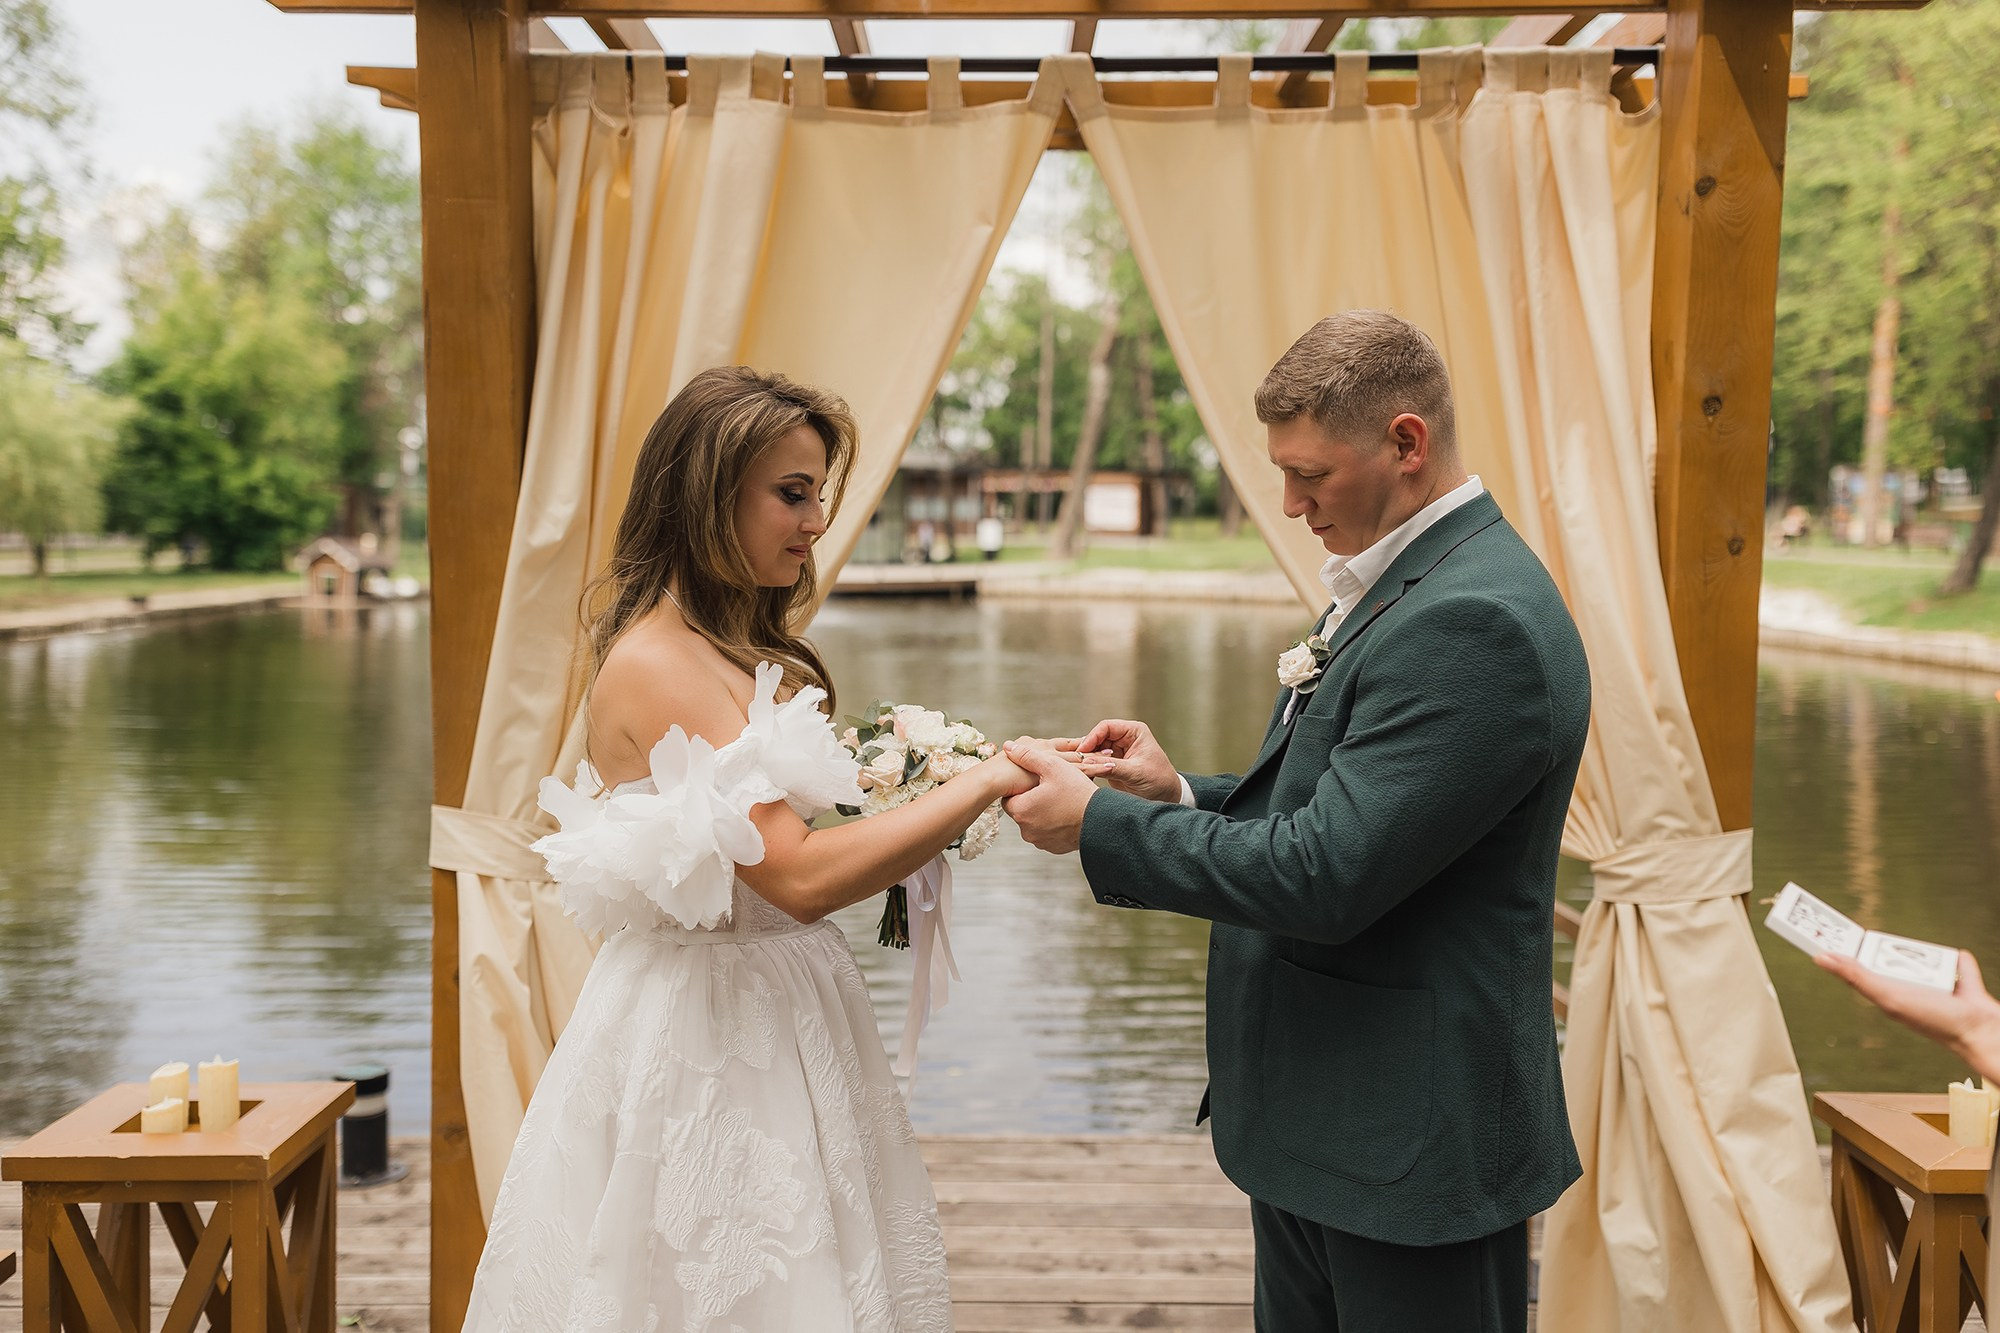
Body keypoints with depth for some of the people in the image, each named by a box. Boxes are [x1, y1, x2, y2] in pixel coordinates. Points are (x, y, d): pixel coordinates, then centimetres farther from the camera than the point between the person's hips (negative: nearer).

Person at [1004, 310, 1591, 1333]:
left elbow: (1326, 874, -26)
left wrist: (1100, 821, -16)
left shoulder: (1476, 623, -23)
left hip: (1409, 1144, -9)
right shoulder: (1400, 585, 9)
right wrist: (1182, 794, 0)